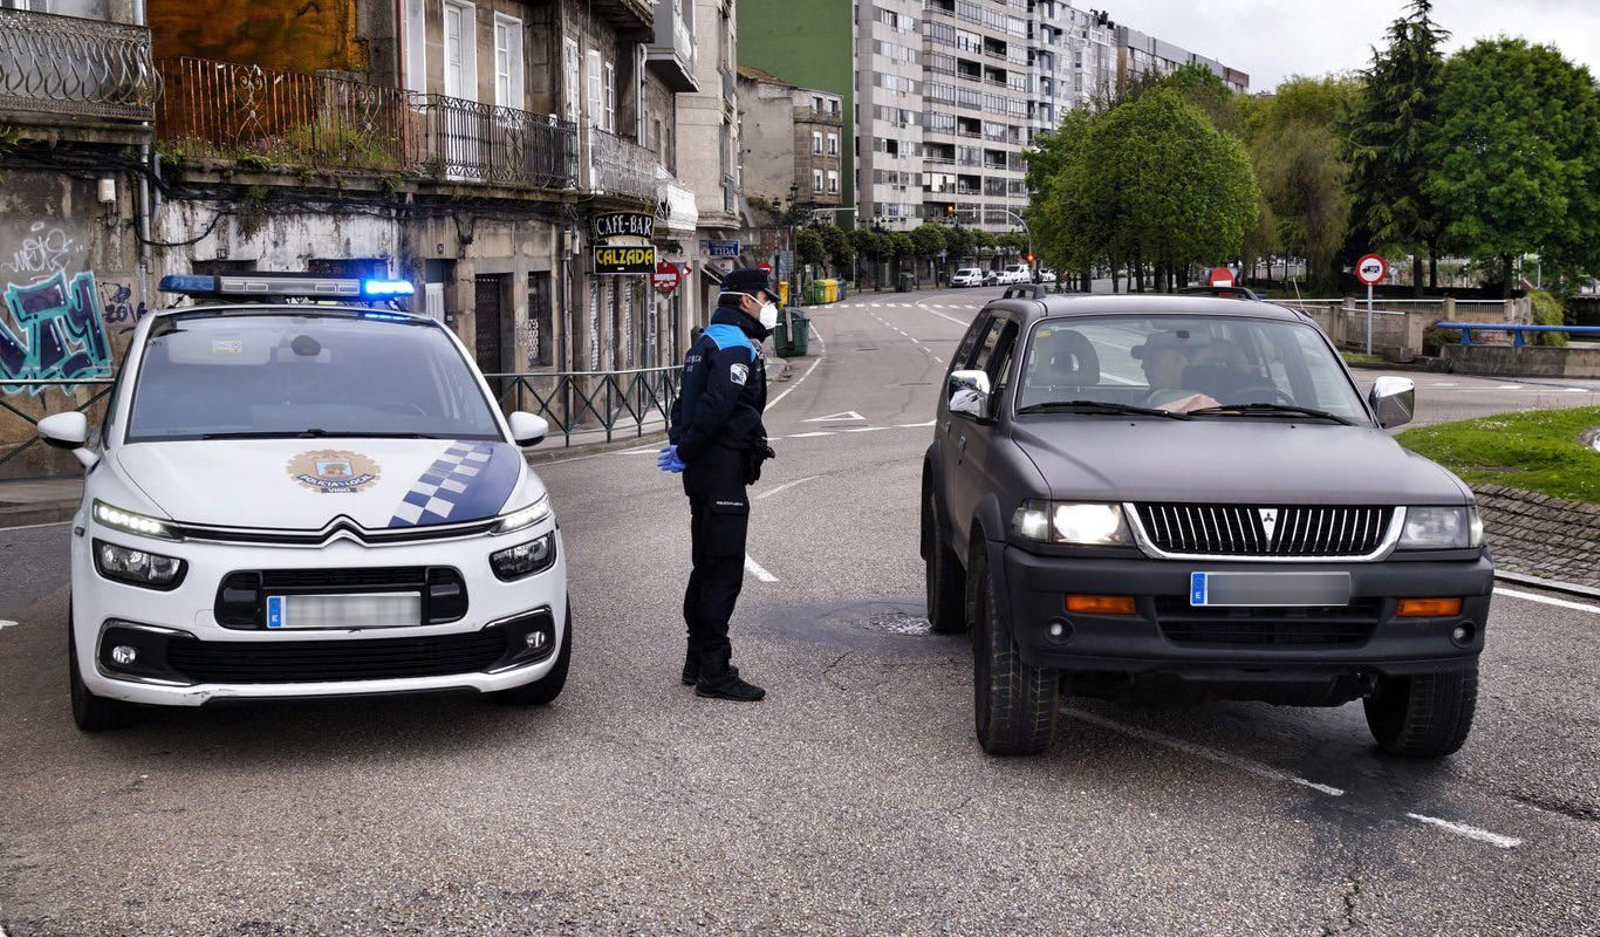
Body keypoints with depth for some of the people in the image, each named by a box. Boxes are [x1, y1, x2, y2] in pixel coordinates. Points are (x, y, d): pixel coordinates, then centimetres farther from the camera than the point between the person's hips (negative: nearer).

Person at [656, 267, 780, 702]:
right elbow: (716, 407, -24)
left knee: (707, 565, 17)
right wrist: (685, 451, -15)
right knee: (724, 571, -8)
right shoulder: (736, 347, -14)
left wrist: (681, 444, 11)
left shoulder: (708, 341, 20)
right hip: (723, 472, -11)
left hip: (704, 471, 11)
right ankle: (715, 672, -7)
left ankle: (698, 660, 26)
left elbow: (687, 401, 21)